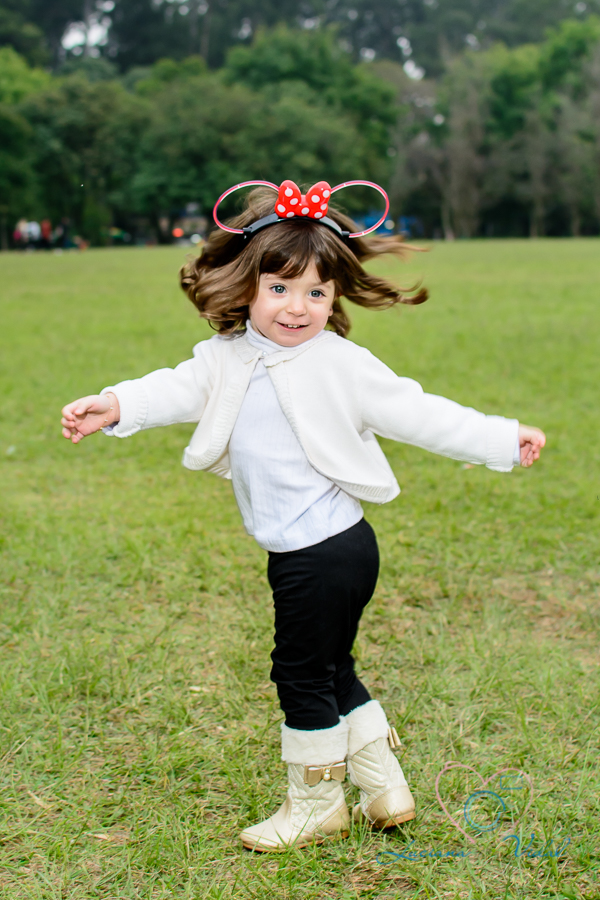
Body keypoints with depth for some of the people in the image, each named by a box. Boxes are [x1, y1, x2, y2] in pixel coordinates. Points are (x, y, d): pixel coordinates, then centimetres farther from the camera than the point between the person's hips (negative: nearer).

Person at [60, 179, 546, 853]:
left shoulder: (342, 365, -10)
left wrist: (502, 440, -3)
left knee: (302, 674, 5)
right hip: (319, 550, 8)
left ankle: (315, 803, 26)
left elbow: (415, 413, -5)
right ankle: (386, 791, 34)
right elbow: (180, 389, -8)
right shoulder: (227, 358, 5)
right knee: (330, 670, 19)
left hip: (323, 551, -7)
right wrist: (113, 406, -27)